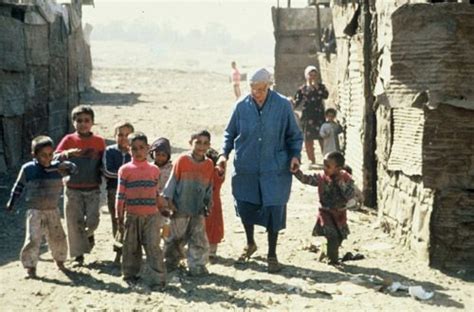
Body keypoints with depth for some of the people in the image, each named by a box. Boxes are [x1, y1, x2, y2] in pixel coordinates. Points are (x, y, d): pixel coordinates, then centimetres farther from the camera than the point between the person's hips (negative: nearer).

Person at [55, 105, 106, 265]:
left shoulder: (99, 141, 1)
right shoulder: (68, 140, -3)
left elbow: (103, 164, 11)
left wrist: (103, 170, -8)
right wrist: (67, 153, -30)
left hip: (93, 190, 1)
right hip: (73, 190, 0)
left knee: (92, 221, -4)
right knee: (75, 223, 3)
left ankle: (88, 234, 31)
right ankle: (78, 255, 16)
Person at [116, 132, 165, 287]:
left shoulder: (154, 170, 6)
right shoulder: (125, 170, 0)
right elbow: (120, 195, 1)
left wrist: (161, 211, 15)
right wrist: (119, 218, 0)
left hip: (151, 215, 0)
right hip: (131, 216, 0)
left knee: (153, 246, -5)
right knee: (131, 247, 10)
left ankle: (159, 278, -3)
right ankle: (130, 274, 25)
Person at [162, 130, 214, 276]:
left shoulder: (209, 164, 3)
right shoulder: (182, 160, -8)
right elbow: (173, 180, -4)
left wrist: (209, 203, 11)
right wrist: (168, 199, -6)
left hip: (198, 210, 3)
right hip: (180, 209, -3)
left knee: (199, 239, 1)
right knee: (176, 238, 8)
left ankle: (197, 266, 9)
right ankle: (170, 263, 25)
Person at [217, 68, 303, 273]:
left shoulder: (283, 105, -5)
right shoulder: (242, 106, -2)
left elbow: (294, 135, 5)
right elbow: (230, 133, 11)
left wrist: (295, 155, -9)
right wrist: (224, 153, -4)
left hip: (275, 169, -2)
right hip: (246, 168, 2)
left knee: (274, 210, -3)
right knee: (245, 207, 10)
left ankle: (272, 255, 15)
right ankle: (250, 244, 40)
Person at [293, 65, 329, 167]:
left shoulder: (320, 87, 7)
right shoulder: (302, 89, 8)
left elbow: (325, 95, -12)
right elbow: (297, 102, 7)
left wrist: (317, 86, -13)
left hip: (319, 116, -1)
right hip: (307, 117, 1)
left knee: (322, 139, -5)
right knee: (308, 140, 4)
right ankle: (312, 160, 15)